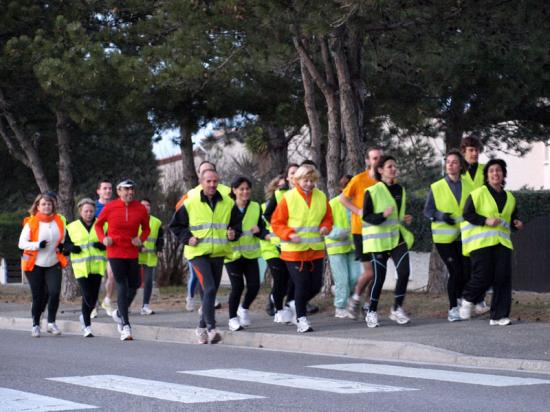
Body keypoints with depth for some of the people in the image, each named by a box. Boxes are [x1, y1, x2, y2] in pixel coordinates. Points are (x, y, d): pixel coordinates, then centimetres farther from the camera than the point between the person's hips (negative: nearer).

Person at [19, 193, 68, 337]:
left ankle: (51, 323, -2)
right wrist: (37, 245, -22)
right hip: (35, 265, -2)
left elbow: (63, 239, 22)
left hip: (53, 264, 2)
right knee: (38, 296, 2)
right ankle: (36, 325, 19)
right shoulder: (31, 223, -6)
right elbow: (21, 243, -7)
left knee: (54, 292, -15)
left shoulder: (59, 221, 5)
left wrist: (62, 246, 0)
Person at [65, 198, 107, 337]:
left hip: (97, 267, 2)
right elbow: (64, 245, 12)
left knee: (94, 297, 6)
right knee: (87, 296, -11)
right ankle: (87, 326, 1)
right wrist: (71, 248, -10)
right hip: (80, 267, -2)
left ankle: (85, 316, 34)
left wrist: (103, 245, -11)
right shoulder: (72, 227, 8)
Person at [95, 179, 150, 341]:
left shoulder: (141, 209, 1)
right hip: (115, 252, -3)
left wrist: (141, 239, -5)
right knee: (122, 286, -10)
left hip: (132, 253, 4)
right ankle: (125, 326, -9)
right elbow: (98, 224, 9)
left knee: (134, 285, 9)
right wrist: (103, 238, -8)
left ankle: (119, 313, 37)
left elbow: (146, 228, 14)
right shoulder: (110, 207, -5)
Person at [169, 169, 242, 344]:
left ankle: (202, 326, 26)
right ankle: (211, 328, -19)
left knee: (211, 290, 11)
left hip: (218, 253, 4)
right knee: (209, 288, -19)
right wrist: (187, 238, -8)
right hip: (198, 253, -4)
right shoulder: (190, 203, -3)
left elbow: (236, 224, 16)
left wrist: (233, 234, -6)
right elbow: (175, 225, 6)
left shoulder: (228, 203, 5)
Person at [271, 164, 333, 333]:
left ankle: (298, 304, 34)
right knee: (302, 285, -5)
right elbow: (276, 223, -6)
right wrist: (289, 235, -21)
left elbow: (328, 218, 16)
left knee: (316, 285, 7)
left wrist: (325, 227, -7)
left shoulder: (321, 197, 5)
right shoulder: (288, 198, -8)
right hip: (294, 250, -5)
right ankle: (301, 318, 9)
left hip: (316, 250, 5)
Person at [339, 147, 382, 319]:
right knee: (369, 271, -8)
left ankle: (370, 304, 21)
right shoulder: (358, 180, -9)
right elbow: (343, 198, 0)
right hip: (361, 231, -4)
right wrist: (359, 211, -12)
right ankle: (356, 299, 16)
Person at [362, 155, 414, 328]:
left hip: (398, 238, 5)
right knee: (379, 277, -2)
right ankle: (372, 312, 15)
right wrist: (383, 215, -27)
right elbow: (366, 216, -11)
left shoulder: (400, 190, 12)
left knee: (404, 271, -12)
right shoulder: (372, 191, -7)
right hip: (379, 240, -5)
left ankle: (397, 309, 1)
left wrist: (406, 220, 5)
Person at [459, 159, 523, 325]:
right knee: (483, 277, -10)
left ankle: (498, 316, -1)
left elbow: (512, 218, 29)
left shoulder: (509, 197, 17)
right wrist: (486, 221, -15)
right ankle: (467, 299, 22)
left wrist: (516, 224, 5)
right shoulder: (478, 193, -1)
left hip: (502, 242, 5)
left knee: (503, 277, -6)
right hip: (481, 242, -5)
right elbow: (467, 214, -3)